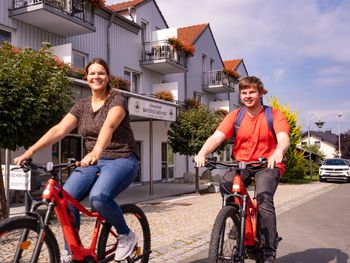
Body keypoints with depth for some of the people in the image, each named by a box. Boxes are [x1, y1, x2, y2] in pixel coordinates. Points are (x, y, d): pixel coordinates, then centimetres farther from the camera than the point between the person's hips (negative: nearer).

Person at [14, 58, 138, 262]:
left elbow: (108, 126, -29)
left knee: (98, 197, -33)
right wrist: (30, 151, -15)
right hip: (93, 161, 6)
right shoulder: (81, 106, 9)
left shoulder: (117, 100, -8)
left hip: (121, 160, -5)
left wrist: (96, 152, -47)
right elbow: (59, 130, -2)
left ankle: (126, 235, -5)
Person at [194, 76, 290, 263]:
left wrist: (278, 152, -44)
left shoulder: (273, 114, -3)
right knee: (225, 185, -28)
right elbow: (216, 137, -12)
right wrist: (202, 153, -32)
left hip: (268, 165, -2)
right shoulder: (235, 116, 2)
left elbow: (284, 138, -19)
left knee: (264, 197, -27)